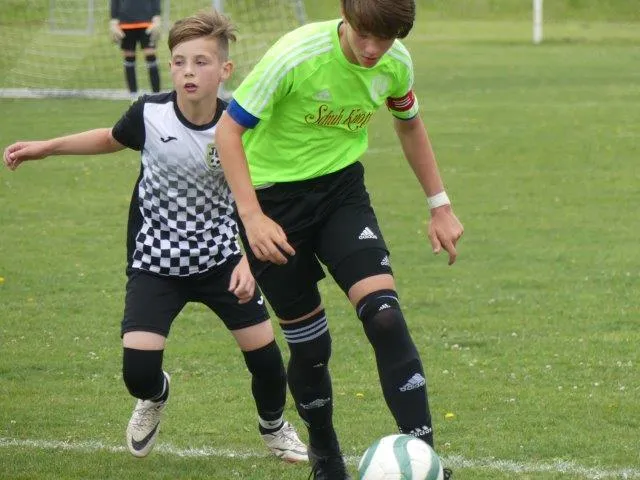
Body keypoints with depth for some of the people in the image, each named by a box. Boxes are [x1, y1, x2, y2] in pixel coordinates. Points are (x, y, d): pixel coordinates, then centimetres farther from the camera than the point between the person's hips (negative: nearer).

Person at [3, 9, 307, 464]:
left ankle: (274, 427, 32)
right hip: (156, 264, 0)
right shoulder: (150, 114, -16)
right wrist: (46, 147, 8)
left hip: (220, 258, 0)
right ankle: (156, 396, 28)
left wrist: (249, 260, -24)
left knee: (265, 353, -2)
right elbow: (111, 139, 8)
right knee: (138, 370, -13)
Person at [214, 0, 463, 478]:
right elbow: (229, 129, -20)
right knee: (310, 344, 4)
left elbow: (409, 124, 13)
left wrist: (440, 205, 13)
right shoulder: (296, 56, -26)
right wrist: (252, 216, -28)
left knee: (385, 315, -19)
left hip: (341, 188, 3)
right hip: (274, 196, -3)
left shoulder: (396, 63, -9)